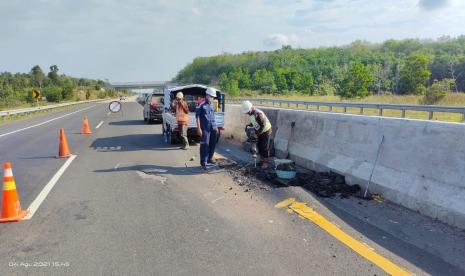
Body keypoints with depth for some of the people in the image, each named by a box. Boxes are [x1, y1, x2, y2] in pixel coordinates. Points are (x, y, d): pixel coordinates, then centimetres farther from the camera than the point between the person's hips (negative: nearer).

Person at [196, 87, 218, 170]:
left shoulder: (212, 105, 14)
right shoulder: (202, 105, -8)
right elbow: (197, 116, -11)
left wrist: (215, 127, 21)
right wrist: (199, 128, -15)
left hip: (213, 128, 7)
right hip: (205, 129, -7)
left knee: (212, 144, 13)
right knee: (205, 145, -6)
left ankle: (209, 159, 28)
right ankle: (203, 163, -1)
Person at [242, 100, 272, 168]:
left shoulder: (258, 113, -30)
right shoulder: (250, 114, -1)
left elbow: (262, 125, -27)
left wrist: (257, 133, -22)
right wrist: (249, 125, -4)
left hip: (266, 131, -9)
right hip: (259, 132, 9)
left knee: (265, 147, -4)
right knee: (259, 146, 12)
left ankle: (265, 162, 4)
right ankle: (261, 160, 25)